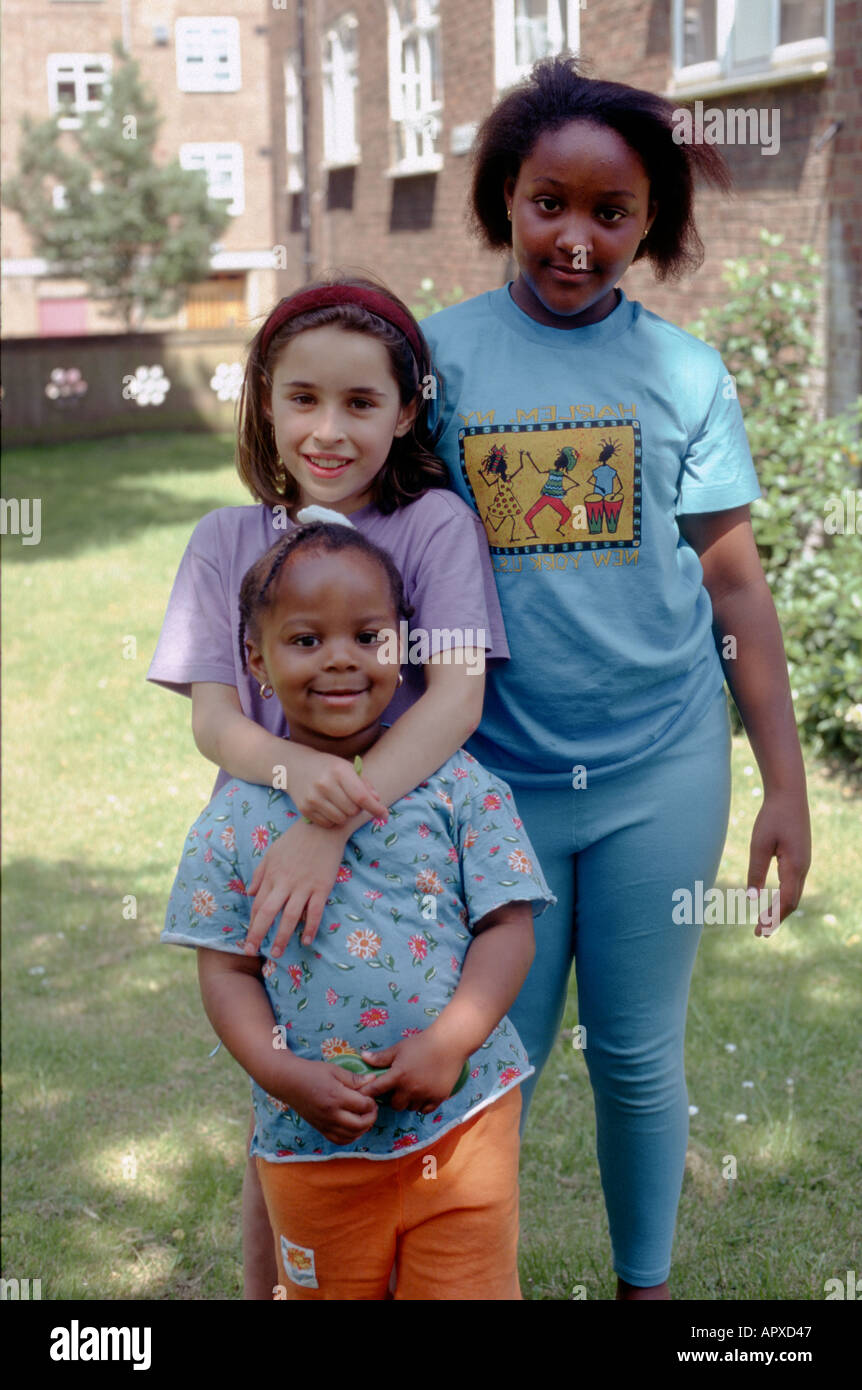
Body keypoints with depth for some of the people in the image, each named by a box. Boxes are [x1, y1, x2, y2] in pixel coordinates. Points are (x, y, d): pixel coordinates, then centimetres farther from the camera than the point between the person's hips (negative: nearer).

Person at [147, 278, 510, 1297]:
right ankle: (263, 1290, 33)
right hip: (271, 850, 2)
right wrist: (294, 772, -29)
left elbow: (458, 694, -18)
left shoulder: (437, 525, -6)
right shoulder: (227, 542, 2)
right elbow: (211, 716, -5)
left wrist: (337, 824, -31)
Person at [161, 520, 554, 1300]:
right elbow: (226, 969, 0)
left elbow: (508, 927, -5)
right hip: (313, 1137, 1)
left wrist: (451, 1039, -19)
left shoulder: (459, 786, -4)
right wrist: (284, 1074, -15)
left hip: (464, 1113, -1)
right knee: (331, 1291, 18)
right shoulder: (237, 817, -1)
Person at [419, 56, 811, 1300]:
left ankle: (647, 1281, 35)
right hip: (495, 775, 0)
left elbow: (735, 581, 3)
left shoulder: (685, 372, 0)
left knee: (640, 1059, 12)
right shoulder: (438, 354, -2)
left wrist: (787, 782, 2)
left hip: (664, 772, 1)